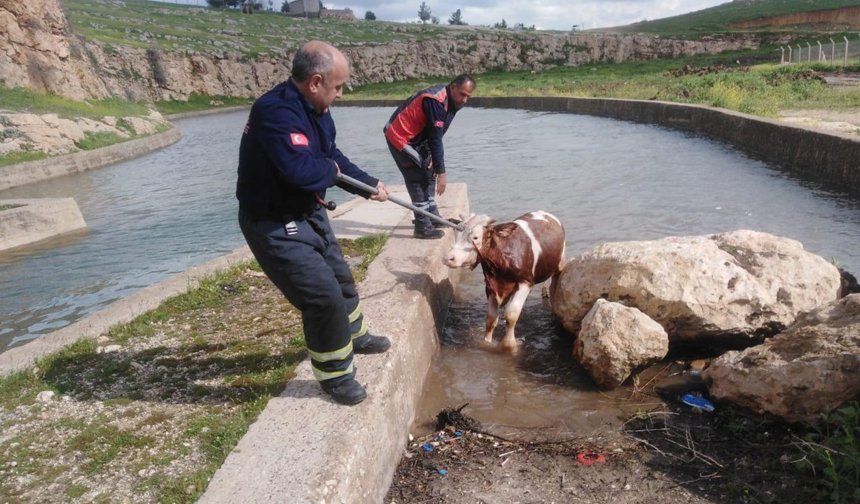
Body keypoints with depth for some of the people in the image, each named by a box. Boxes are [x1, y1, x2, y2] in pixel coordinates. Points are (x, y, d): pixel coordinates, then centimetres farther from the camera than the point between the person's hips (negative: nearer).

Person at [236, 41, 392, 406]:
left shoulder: (313, 108, 3)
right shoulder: (277, 112, -29)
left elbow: (333, 156, 17)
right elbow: (303, 171, -40)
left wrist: (369, 185, 15)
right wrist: (332, 169, -18)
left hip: (308, 215, 10)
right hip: (275, 226, -10)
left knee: (340, 278, 23)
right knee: (323, 296, -10)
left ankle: (353, 336, 49)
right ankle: (334, 374, 13)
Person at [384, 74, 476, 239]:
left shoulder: (451, 100, 2)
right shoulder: (436, 101, -28)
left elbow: (436, 136, 7)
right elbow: (435, 139, -29)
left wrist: (432, 158, -2)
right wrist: (441, 172, -28)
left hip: (415, 138, 10)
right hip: (400, 138, -10)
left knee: (429, 174, 13)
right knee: (417, 179, -11)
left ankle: (433, 218, 24)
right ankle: (423, 227, -8)